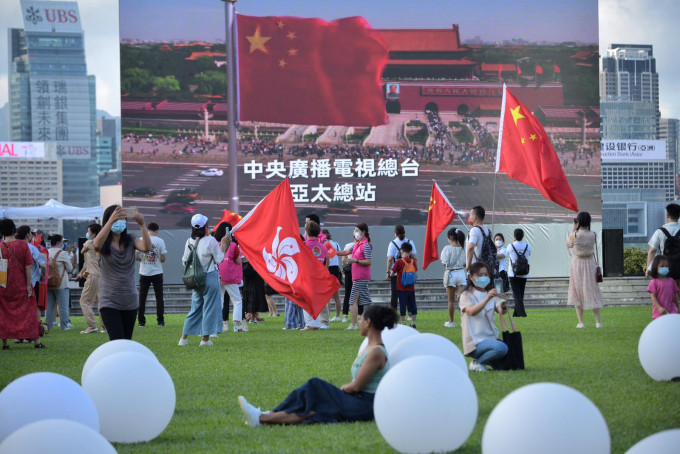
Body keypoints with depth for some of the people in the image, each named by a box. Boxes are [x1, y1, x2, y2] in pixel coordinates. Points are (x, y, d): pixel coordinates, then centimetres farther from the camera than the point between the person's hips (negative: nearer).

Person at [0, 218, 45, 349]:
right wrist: (28, 285, -5)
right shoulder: (23, 245, -6)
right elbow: (29, 266, -8)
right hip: (20, 285, 0)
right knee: (28, 311, 7)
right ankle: (36, 341, 6)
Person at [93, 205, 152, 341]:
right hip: (109, 301, -4)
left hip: (130, 300, 4)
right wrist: (112, 220, -40)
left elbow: (147, 247, -16)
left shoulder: (130, 241, 5)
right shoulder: (104, 244, -3)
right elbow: (96, 244, -29)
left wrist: (142, 225, -32)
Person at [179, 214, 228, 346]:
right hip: (210, 277, -5)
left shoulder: (189, 242, 2)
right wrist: (223, 244, 3)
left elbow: (184, 261, 7)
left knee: (195, 307, 14)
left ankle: (184, 338, 11)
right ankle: (205, 339, 2)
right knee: (209, 307, 2)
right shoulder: (210, 241, -12)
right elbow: (219, 259, -6)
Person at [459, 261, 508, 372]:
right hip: (475, 341, -6)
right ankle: (477, 362, -9)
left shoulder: (491, 295, 16)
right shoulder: (466, 296, -1)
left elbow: (501, 311, -5)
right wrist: (487, 298, -37)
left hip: (491, 338, 6)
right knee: (501, 348, -33)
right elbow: (472, 311, -23)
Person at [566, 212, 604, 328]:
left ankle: (581, 322, 2)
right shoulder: (593, 235, -7)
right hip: (590, 263, 2)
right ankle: (598, 321, 5)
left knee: (577, 292, 7)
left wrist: (573, 229, 6)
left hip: (577, 263, -2)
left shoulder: (575, 235, -14)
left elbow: (568, 245, 4)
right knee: (592, 292, 10)